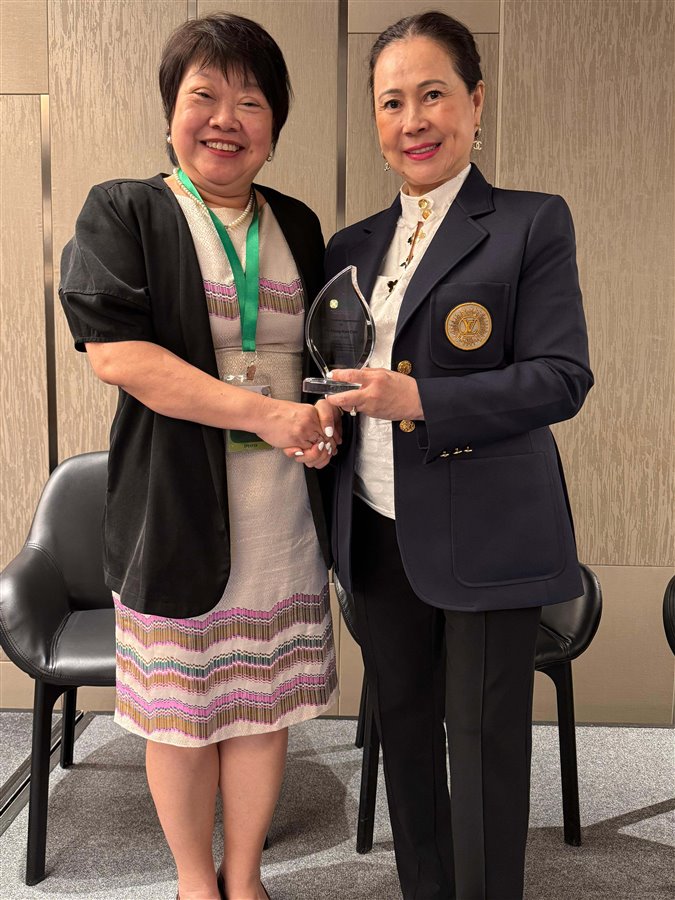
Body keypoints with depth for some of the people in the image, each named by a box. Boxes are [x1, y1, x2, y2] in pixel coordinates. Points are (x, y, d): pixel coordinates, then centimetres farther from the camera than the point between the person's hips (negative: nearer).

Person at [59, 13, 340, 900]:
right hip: (177, 513, -4)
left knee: (265, 702, 14)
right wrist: (264, 413, -21)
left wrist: (325, 414, -2)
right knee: (182, 710, 10)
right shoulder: (121, 213, -2)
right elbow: (115, 353, -16)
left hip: (285, 519, 4)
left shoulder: (297, 225, 12)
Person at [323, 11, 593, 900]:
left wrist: (419, 400, -22)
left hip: (487, 534, -5)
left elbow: (563, 378, -13)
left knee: (485, 739, 6)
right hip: (378, 531, 5)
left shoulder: (531, 224, -5)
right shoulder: (353, 245, 11)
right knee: (404, 730, 16)